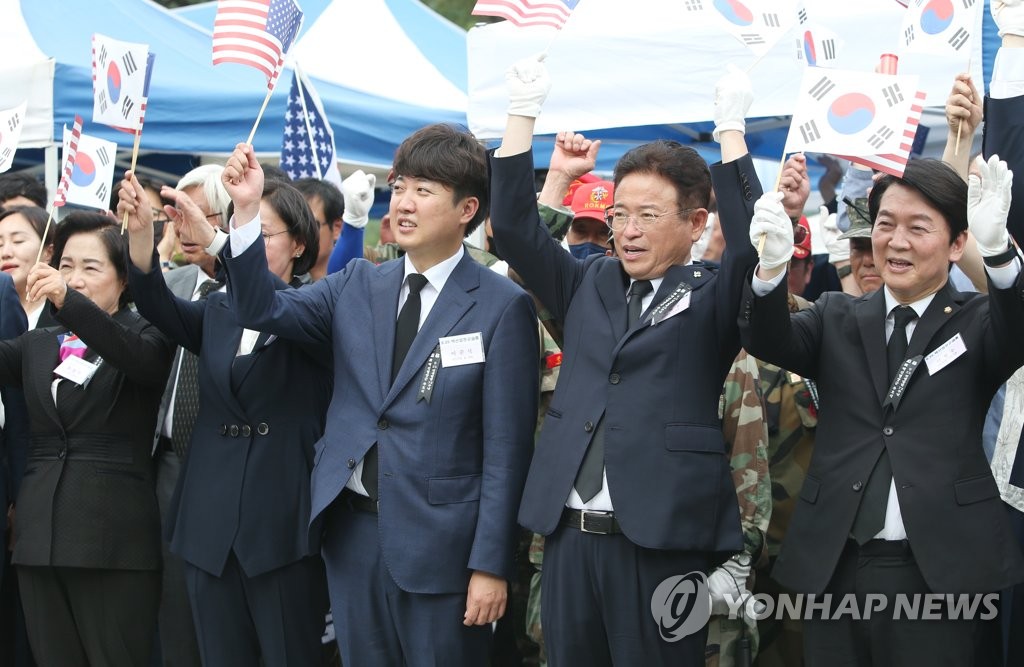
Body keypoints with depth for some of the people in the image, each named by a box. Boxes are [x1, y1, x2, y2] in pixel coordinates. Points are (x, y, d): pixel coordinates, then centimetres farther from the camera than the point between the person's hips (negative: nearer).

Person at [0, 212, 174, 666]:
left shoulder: (146, 336, 3)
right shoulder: (37, 345, 17)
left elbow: (140, 357, -19)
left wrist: (70, 301, -33)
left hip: (116, 536, -4)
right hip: (41, 533, 5)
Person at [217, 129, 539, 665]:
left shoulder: (502, 307, -8)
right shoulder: (356, 287, 8)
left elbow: (506, 447, -9)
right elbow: (261, 310, -2)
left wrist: (491, 564, -10)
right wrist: (247, 210, -14)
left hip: (439, 540, -5)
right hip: (352, 529, 5)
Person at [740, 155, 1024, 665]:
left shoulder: (978, 321, 4)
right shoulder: (837, 319, 11)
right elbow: (770, 342, -6)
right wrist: (771, 267, -28)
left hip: (937, 571, -2)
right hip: (832, 568, 2)